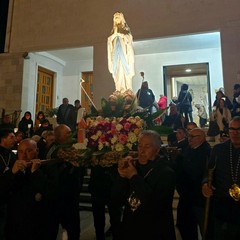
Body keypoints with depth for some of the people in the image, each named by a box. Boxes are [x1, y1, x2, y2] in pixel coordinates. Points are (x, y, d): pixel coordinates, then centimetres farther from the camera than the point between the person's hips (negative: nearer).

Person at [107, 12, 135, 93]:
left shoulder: (126, 29, 13)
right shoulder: (113, 31, 22)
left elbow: (129, 38, -2)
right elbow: (109, 41, 10)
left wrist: (119, 34, -8)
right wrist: (115, 34, -5)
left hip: (124, 54, -3)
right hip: (116, 54, 3)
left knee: (125, 72, -13)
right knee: (117, 73, -6)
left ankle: (127, 90, -15)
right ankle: (119, 90, -7)